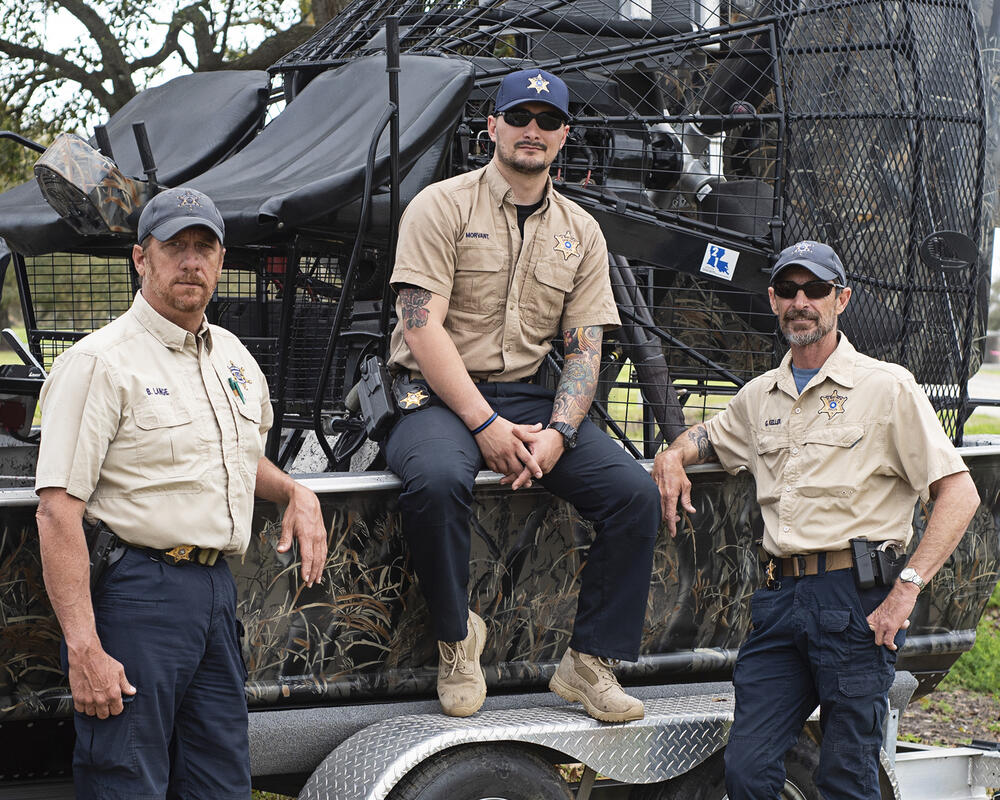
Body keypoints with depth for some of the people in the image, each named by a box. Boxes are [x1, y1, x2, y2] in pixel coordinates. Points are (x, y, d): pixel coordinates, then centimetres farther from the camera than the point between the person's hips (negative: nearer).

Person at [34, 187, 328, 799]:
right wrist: (84, 648, -23)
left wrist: (295, 494, 12)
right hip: (137, 592, -8)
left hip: (218, 589, 8)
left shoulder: (232, 355, 16)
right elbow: (58, 513, -16)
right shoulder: (100, 362, -9)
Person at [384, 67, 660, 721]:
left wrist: (557, 433, -12)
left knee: (636, 492, -17)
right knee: (436, 479, -38)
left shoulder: (581, 232, 13)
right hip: (438, 396, -4)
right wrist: (484, 424, -19)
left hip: (528, 397, 5)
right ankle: (457, 635, -13)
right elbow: (422, 328, -11)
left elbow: (585, 348, 7)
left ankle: (590, 661, -6)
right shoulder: (442, 206, -2)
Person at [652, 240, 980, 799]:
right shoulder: (760, 397, 18)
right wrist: (674, 456, 15)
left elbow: (959, 492, -4)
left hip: (857, 600, -5)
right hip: (780, 597, 5)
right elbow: (710, 435, 40)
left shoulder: (887, 386, 1)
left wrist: (908, 586, -14)